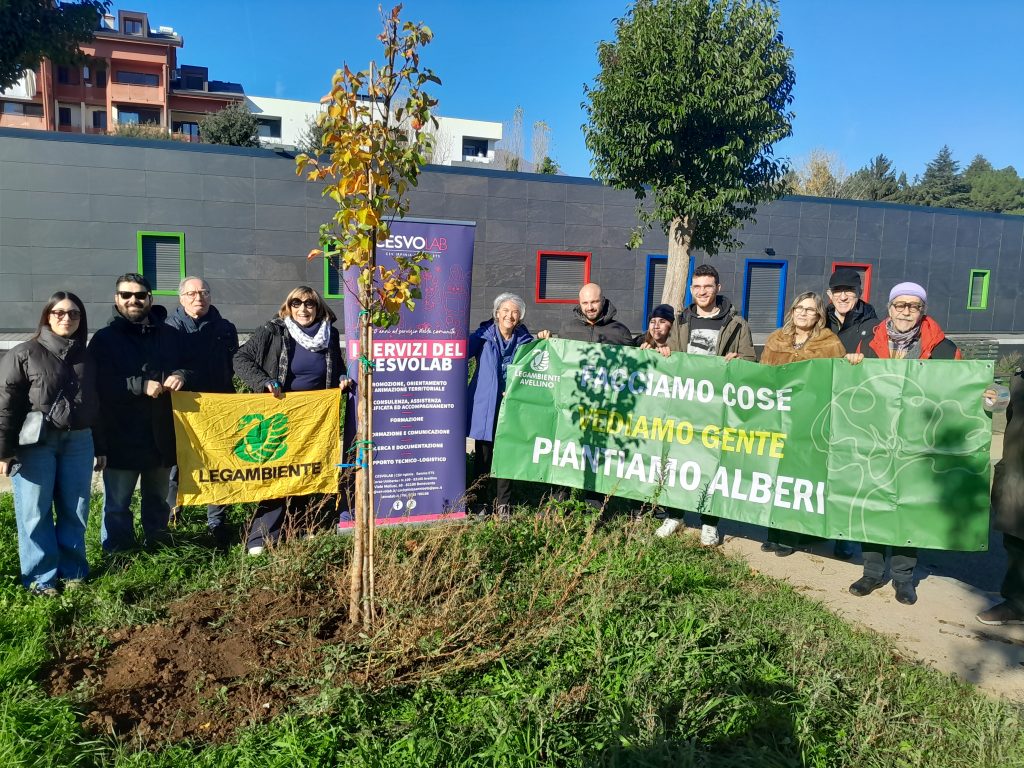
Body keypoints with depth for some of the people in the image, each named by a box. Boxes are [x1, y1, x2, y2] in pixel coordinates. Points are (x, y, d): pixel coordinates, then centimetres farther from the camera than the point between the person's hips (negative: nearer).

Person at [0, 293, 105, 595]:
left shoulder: (86, 358, 13)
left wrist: (99, 448, 16)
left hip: (78, 442, 4)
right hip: (35, 444, -4)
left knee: (75, 511, 7)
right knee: (36, 512, 1)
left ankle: (72, 570, 20)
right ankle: (41, 576, 12)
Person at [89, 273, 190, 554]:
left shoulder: (170, 335, 9)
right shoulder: (105, 338, -1)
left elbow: (190, 367, 12)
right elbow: (99, 384, -12)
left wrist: (181, 376, -11)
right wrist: (140, 385, -23)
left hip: (162, 433, 3)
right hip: (121, 435, -3)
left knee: (158, 496, 18)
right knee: (117, 502, 4)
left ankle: (158, 540, 33)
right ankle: (117, 551, 17)